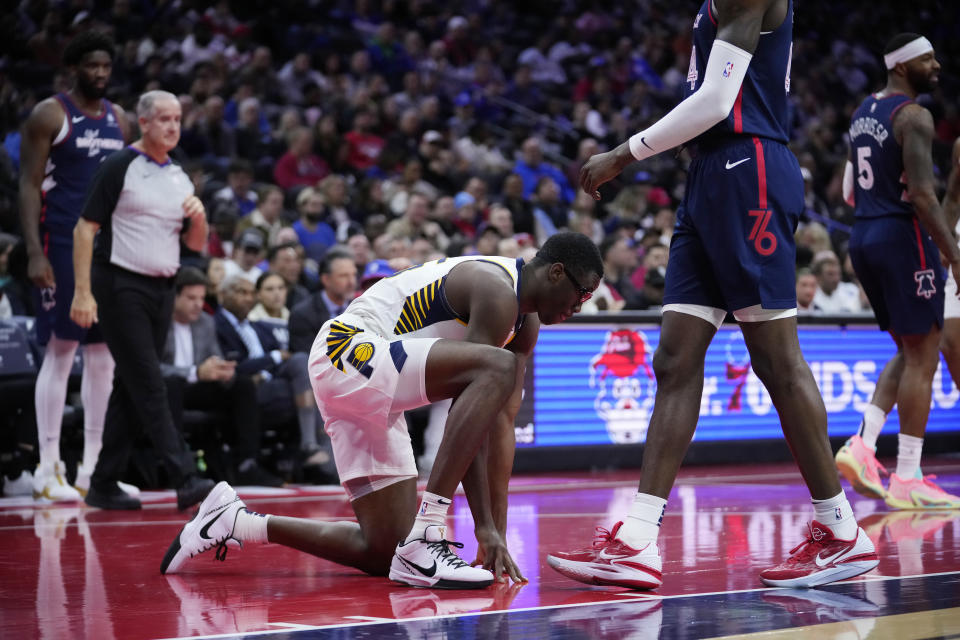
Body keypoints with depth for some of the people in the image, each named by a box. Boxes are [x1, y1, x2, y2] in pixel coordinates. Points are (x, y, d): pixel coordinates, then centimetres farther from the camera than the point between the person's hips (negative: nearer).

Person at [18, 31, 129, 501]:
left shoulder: (118, 119, 13)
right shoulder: (49, 115, -6)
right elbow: (29, 186, -9)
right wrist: (35, 253, -17)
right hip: (63, 246, -6)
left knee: (103, 354, 6)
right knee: (60, 351, -6)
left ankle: (92, 467, 13)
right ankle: (49, 468, 0)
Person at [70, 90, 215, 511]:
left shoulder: (180, 177, 14)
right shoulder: (119, 167, -6)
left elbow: (196, 244, 19)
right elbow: (85, 228, -8)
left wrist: (198, 217, -4)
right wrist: (83, 292, -15)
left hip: (162, 290, 7)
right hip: (123, 288, -7)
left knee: (129, 389, 9)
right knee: (149, 386, -11)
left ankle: (103, 485, 15)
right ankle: (184, 479, -18)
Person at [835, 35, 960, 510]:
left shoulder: (863, 111, 15)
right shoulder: (914, 116, -13)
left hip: (863, 238, 9)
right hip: (902, 237, -9)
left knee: (909, 352, 18)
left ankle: (863, 445, 4)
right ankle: (907, 480, -2)